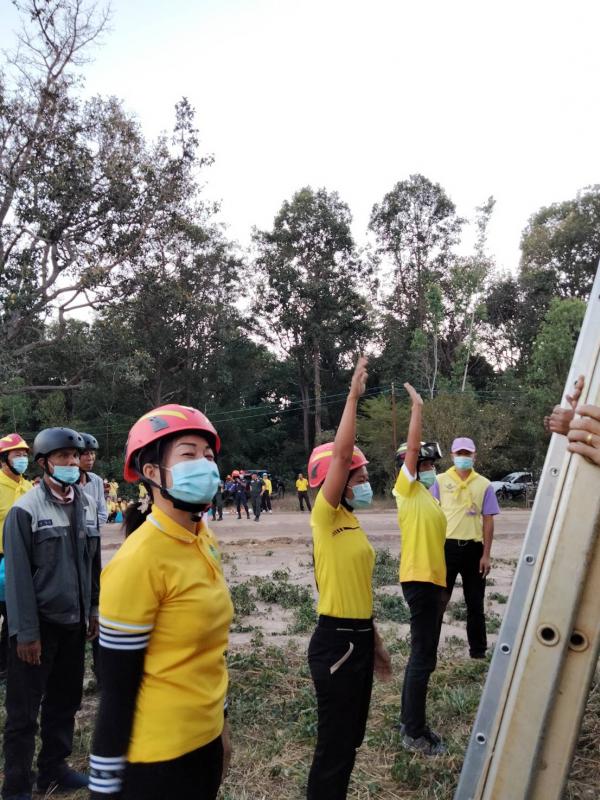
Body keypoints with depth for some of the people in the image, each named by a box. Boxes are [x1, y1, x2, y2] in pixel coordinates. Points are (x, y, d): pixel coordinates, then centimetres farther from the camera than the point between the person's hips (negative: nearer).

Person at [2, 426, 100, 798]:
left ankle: (54, 768, 36)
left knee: (65, 700, 18)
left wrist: (93, 609, 11)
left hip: (74, 620, 6)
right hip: (38, 622, -5)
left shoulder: (88, 504, 4)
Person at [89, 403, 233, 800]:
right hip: (156, 755, -7)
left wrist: (219, 718, 17)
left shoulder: (205, 541, 0)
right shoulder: (139, 560, -23)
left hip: (204, 738, 7)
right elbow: (118, 688, -18)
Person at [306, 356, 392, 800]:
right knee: (334, 745, 3)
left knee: (350, 738, 21)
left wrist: (375, 641, 19)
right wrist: (354, 396, -25)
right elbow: (340, 453, -27)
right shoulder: (325, 518, -14)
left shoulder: (352, 522, 11)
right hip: (335, 640, -9)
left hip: (359, 638, 9)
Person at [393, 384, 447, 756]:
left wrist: (441, 581, 19)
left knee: (423, 654, 16)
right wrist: (418, 407, -13)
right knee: (423, 656, -4)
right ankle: (415, 734, 8)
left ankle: (410, 721, 29)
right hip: (419, 579, -9)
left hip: (433, 580, 9)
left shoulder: (428, 497, 16)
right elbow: (411, 447, -18)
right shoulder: (407, 488, -7)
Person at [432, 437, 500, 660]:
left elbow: (488, 521, 3)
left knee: (475, 602, 11)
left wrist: (486, 555, -1)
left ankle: (478, 649, 24)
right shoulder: (440, 481, 1)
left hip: (473, 548, 1)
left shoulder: (484, 485, 3)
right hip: (447, 546, -1)